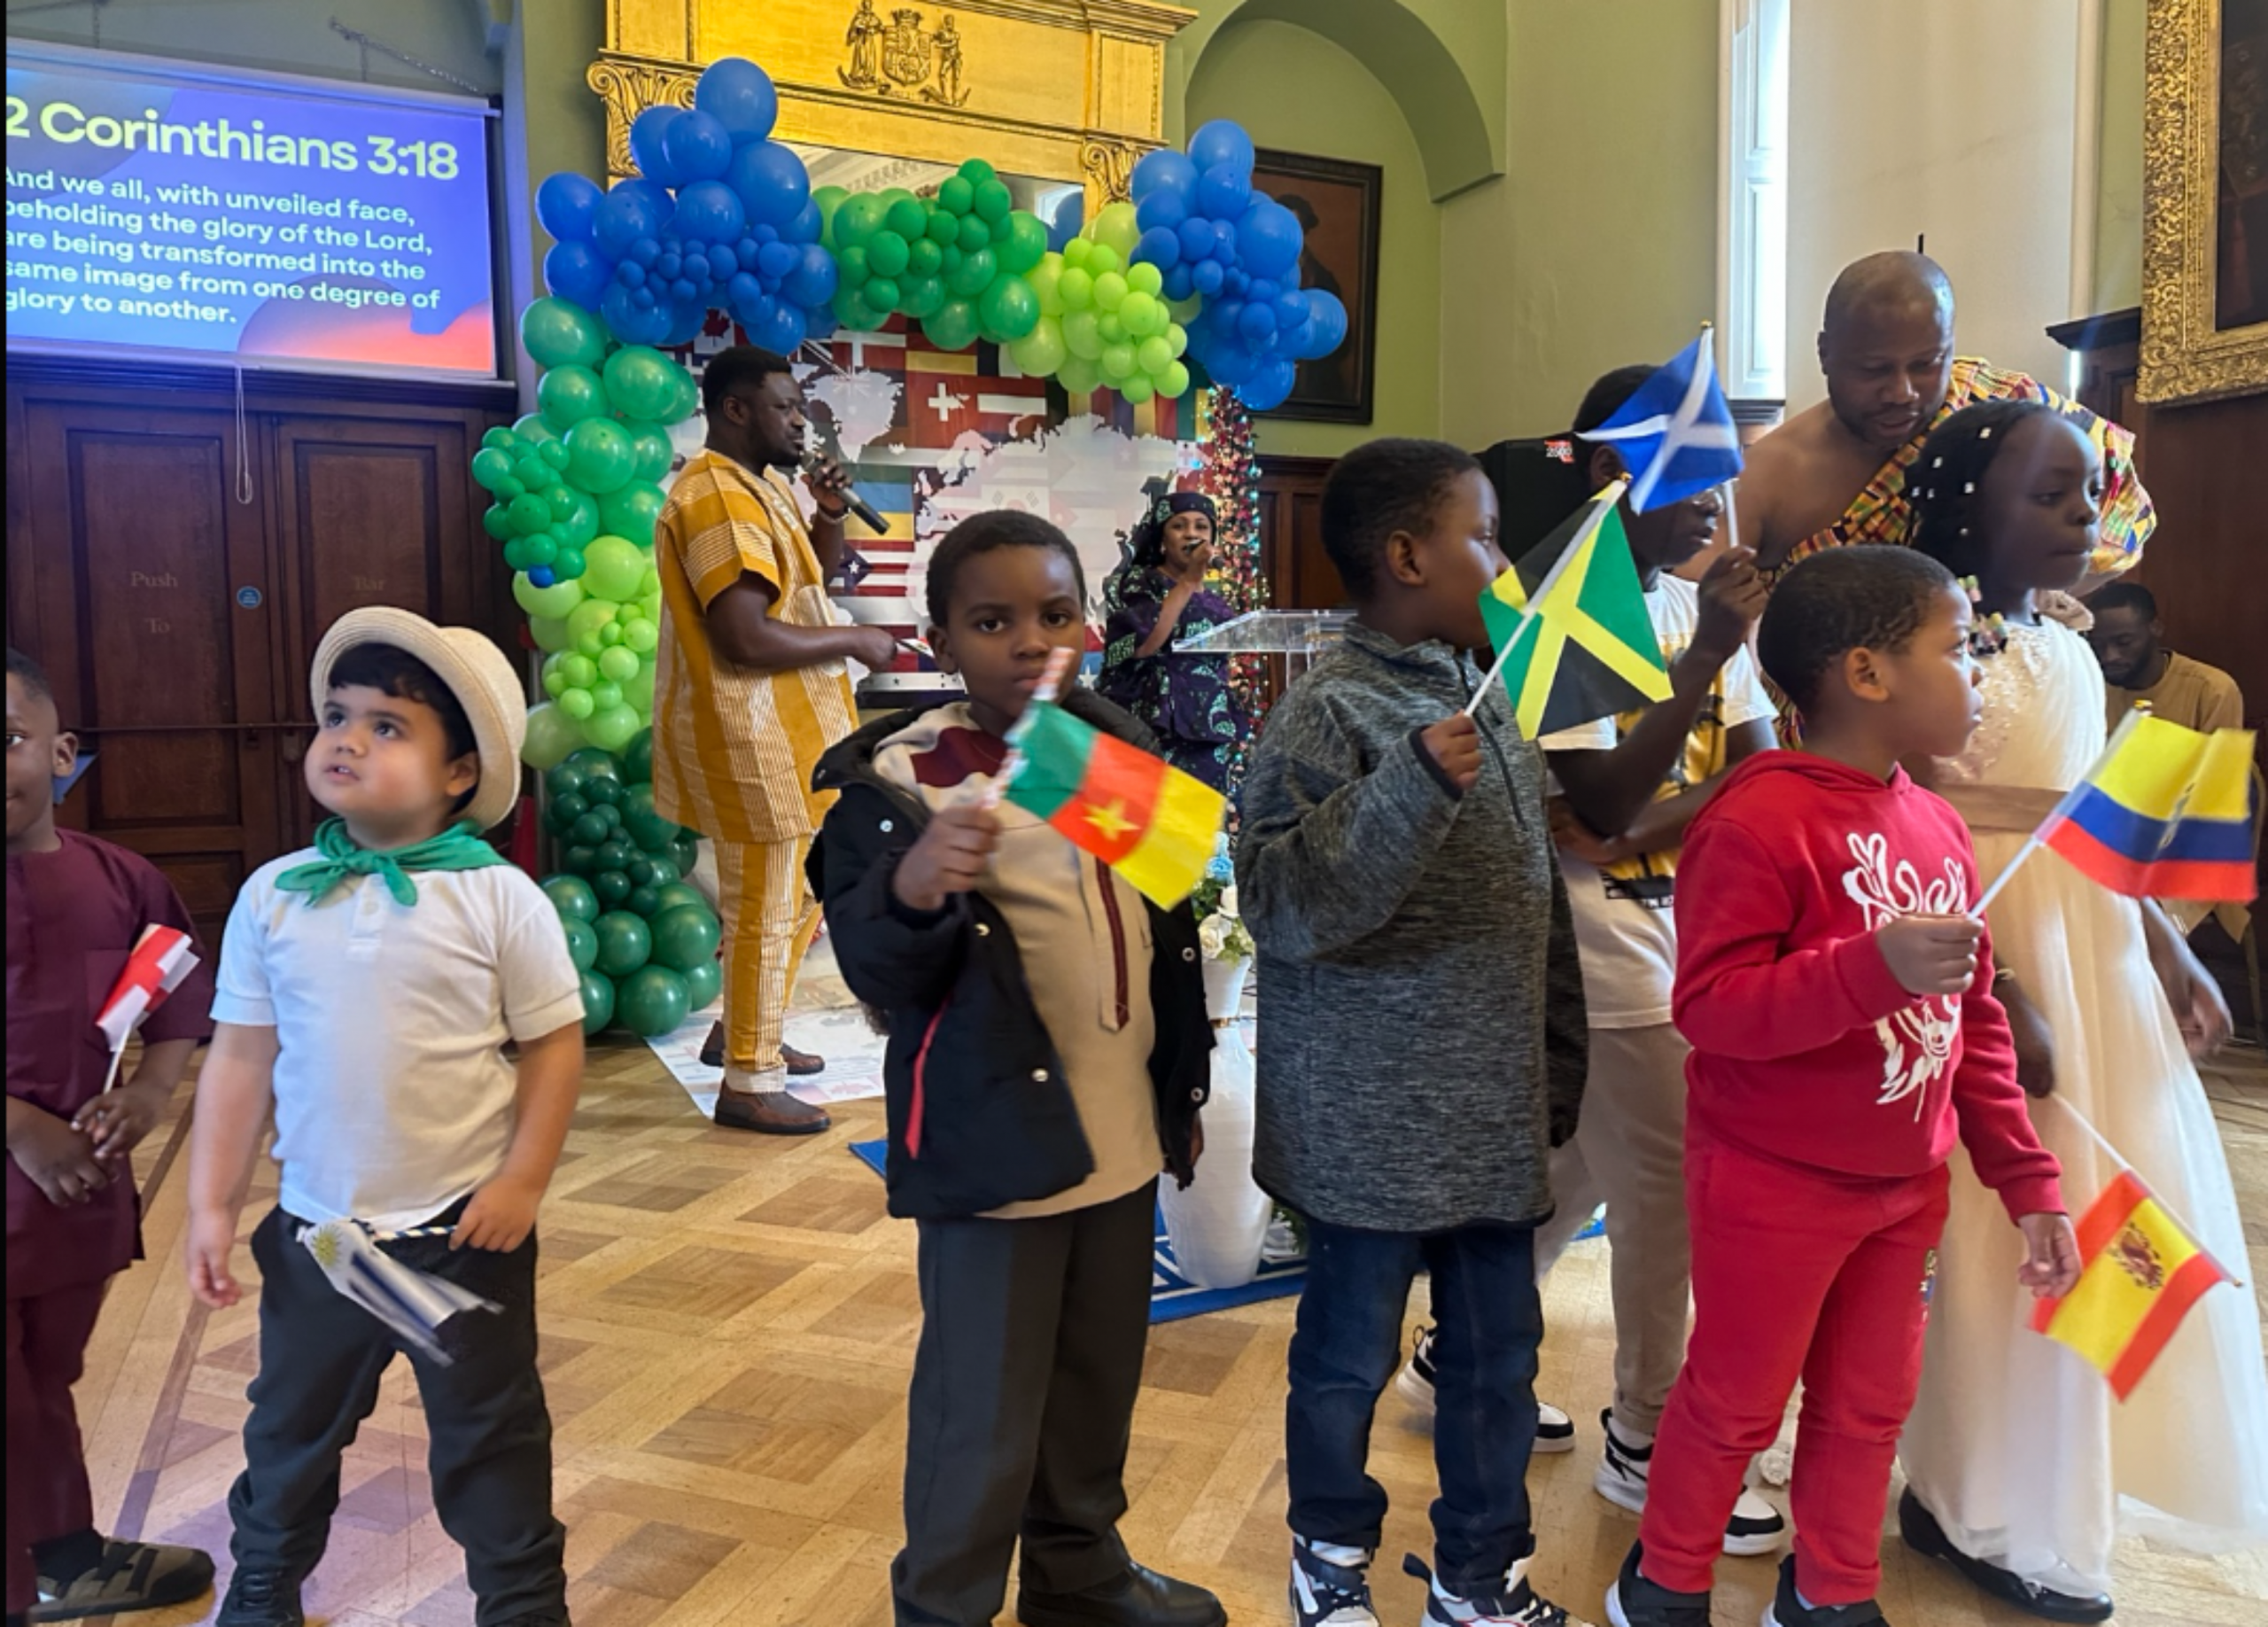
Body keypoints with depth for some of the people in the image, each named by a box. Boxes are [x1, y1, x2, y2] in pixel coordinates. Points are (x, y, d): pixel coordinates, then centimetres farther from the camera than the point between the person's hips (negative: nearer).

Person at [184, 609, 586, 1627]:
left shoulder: (497, 898, -13)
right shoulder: (274, 896, -3)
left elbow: (553, 1043, -8)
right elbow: (241, 1057, 1)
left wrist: (523, 1180, -11)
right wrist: (212, 1204, 1)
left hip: (466, 1227, -3)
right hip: (314, 1229, 4)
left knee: (491, 1435, 14)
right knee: (291, 1427, 25)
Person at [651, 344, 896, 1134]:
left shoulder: (764, 484, 13)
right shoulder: (718, 500, -19)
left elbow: (816, 573, 23)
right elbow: (746, 639, -28)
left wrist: (830, 514, 4)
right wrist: (855, 641, -16)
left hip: (788, 730, 11)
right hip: (750, 737, -11)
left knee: (799, 896, 21)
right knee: (765, 910, -2)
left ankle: (741, 1032, 36)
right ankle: (749, 1084, 11)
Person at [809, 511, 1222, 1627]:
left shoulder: (1123, 747, 5)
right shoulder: (898, 778, -14)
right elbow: (876, 972, -21)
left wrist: (1182, 1089, 18)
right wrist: (913, 890, -42)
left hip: (1121, 1136, 6)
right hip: (994, 1144, -6)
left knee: (1102, 1382, 21)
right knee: (982, 1416, 5)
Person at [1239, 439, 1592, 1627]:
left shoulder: (1483, 699, 8)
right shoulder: (1328, 713, -16)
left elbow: (1535, 894, 14)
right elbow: (1283, 904, -25)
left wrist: (1558, 1063, 16)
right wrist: (1412, 786, -34)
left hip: (1495, 1111, 7)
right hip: (1374, 1121, -7)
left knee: (1499, 1351, 17)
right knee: (1351, 1354, 12)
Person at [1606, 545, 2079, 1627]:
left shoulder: (1936, 826, 4)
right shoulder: (1757, 820, -22)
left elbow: (1976, 1019, 9)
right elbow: (1708, 1005, -27)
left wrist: (2026, 1181, 8)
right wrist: (1874, 965, -37)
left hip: (1904, 1186, 7)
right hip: (1772, 1188, -7)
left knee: (1868, 1404, 20)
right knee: (1736, 1401, 11)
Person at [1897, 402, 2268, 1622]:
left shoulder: (2068, 651, 11)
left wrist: (2169, 952, 13)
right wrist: (1998, 999, -22)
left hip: (2095, 952, 9)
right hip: (1988, 962, -9)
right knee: (2008, 1231, 2)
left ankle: (2015, 1481, 35)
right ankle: (1995, 1516, 21)